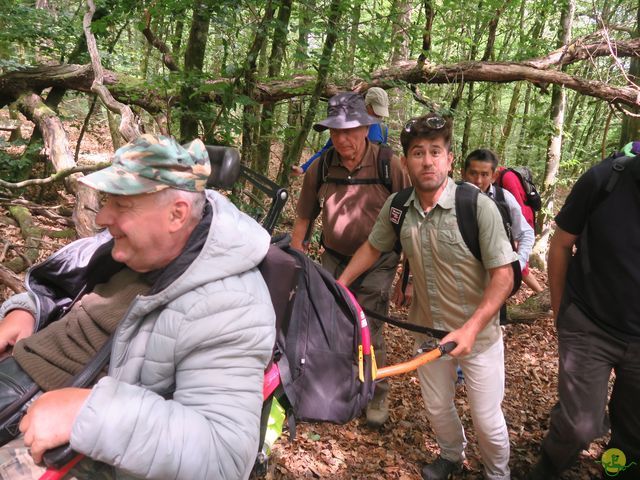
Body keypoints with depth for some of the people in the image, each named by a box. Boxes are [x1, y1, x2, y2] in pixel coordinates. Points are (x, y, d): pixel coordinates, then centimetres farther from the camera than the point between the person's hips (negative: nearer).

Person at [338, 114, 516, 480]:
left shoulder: (478, 206, -23)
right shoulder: (397, 206, -10)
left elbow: (504, 275, -21)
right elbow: (373, 247, 8)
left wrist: (470, 329, -29)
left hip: (478, 331, -4)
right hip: (428, 329, 4)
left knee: (487, 419, 9)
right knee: (437, 408, 22)